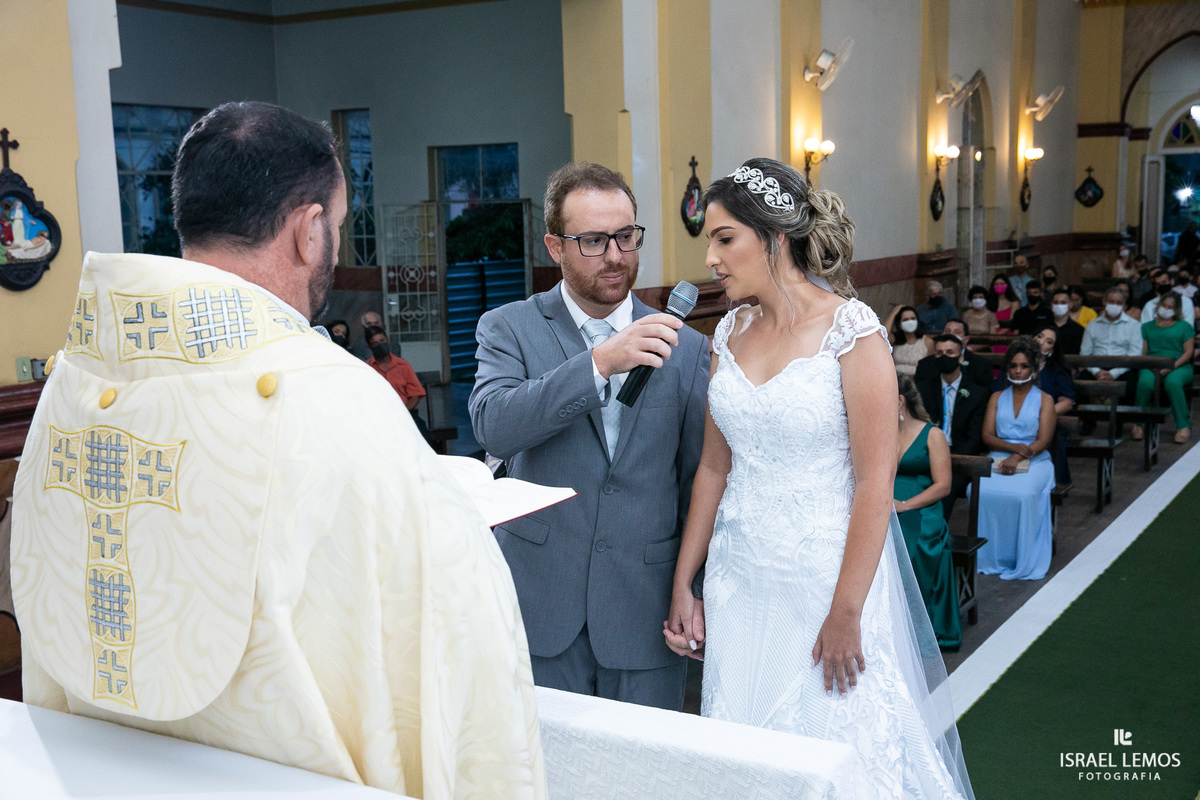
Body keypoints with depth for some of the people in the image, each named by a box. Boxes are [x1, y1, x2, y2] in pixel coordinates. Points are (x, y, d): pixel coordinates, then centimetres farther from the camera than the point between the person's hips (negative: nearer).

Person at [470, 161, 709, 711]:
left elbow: (696, 480, 7)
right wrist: (599, 363, -27)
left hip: (645, 614, 1)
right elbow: (493, 426, -19)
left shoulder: (685, 347, 4)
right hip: (541, 607, -1)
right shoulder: (510, 329, 0)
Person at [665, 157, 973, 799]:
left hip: (827, 577, -5)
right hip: (739, 580, 5)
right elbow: (713, 467, 9)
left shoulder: (852, 331, -13)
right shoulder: (731, 332, 5)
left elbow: (875, 485, -15)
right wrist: (683, 584, 9)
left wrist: (845, 615, -16)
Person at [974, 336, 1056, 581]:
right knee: (978, 491, -30)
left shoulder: (1044, 400, 10)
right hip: (998, 460, 2)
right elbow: (987, 436, 6)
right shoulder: (997, 398, 18)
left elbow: (1043, 441, -2)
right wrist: (1015, 447, -12)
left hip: (1034, 462, -2)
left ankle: (1023, 561, -24)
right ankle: (986, 558, -21)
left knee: (1023, 495, -35)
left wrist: (1018, 456, -18)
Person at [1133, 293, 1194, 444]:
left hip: (1179, 365, -1)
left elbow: (1188, 352, 6)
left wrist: (1172, 366, -12)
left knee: (1173, 382, -39)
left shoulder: (1184, 326, 19)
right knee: (1145, 382, -36)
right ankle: (1138, 424, -25)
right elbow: (1143, 352, 11)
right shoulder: (1147, 327, 23)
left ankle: (1184, 426, -32)